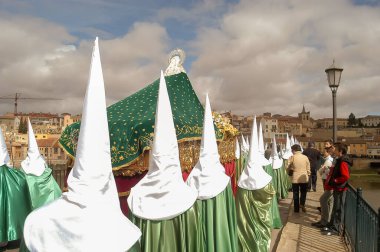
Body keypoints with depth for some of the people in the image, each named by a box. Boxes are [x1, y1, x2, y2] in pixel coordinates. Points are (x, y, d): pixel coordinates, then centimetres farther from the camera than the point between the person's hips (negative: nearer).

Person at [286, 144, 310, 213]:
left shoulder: (292, 157, -7)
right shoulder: (305, 157, -1)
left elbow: (288, 168, -1)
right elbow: (308, 169, 3)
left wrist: (289, 173, 19)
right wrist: (308, 175, 17)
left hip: (295, 178, -1)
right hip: (304, 178, 1)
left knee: (296, 194, 9)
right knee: (303, 192, 16)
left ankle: (296, 209, 14)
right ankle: (302, 204, -3)